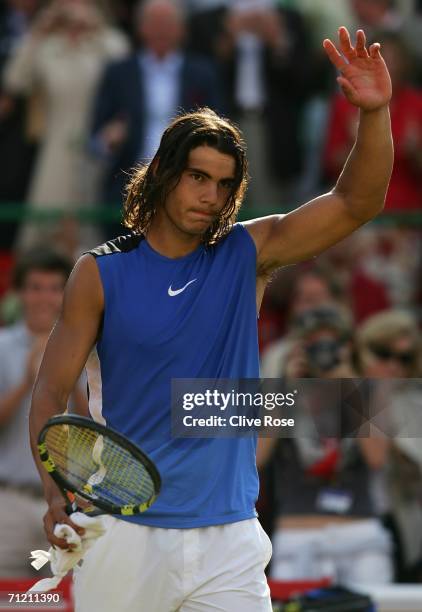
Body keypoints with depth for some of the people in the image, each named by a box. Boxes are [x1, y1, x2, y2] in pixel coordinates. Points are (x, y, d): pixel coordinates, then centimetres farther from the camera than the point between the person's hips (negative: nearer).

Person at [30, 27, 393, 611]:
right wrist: (57, 496, -17)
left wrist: (375, 112, -19)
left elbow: (356, 201, -3)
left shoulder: (247, 254, 4)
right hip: (125, 535, -1)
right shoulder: (101, 273, -1)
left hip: (229, 536, 1)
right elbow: (51, 393, -1)